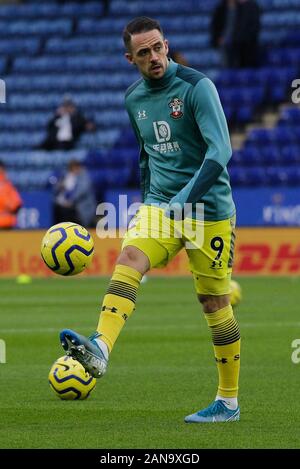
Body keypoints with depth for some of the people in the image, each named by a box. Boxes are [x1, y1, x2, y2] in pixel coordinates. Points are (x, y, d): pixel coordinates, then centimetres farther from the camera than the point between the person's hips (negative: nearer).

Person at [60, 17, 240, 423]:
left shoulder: (196, 86, -12)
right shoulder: (134, 99, 8)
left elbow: (220, 150, -20)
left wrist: (186, 199, -30)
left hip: (208, 209, -5)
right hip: (159, 205, 5)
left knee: (214, 302, 2)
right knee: (128, 259, -23)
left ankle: (229, 402, 15)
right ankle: (100, 349, -45)